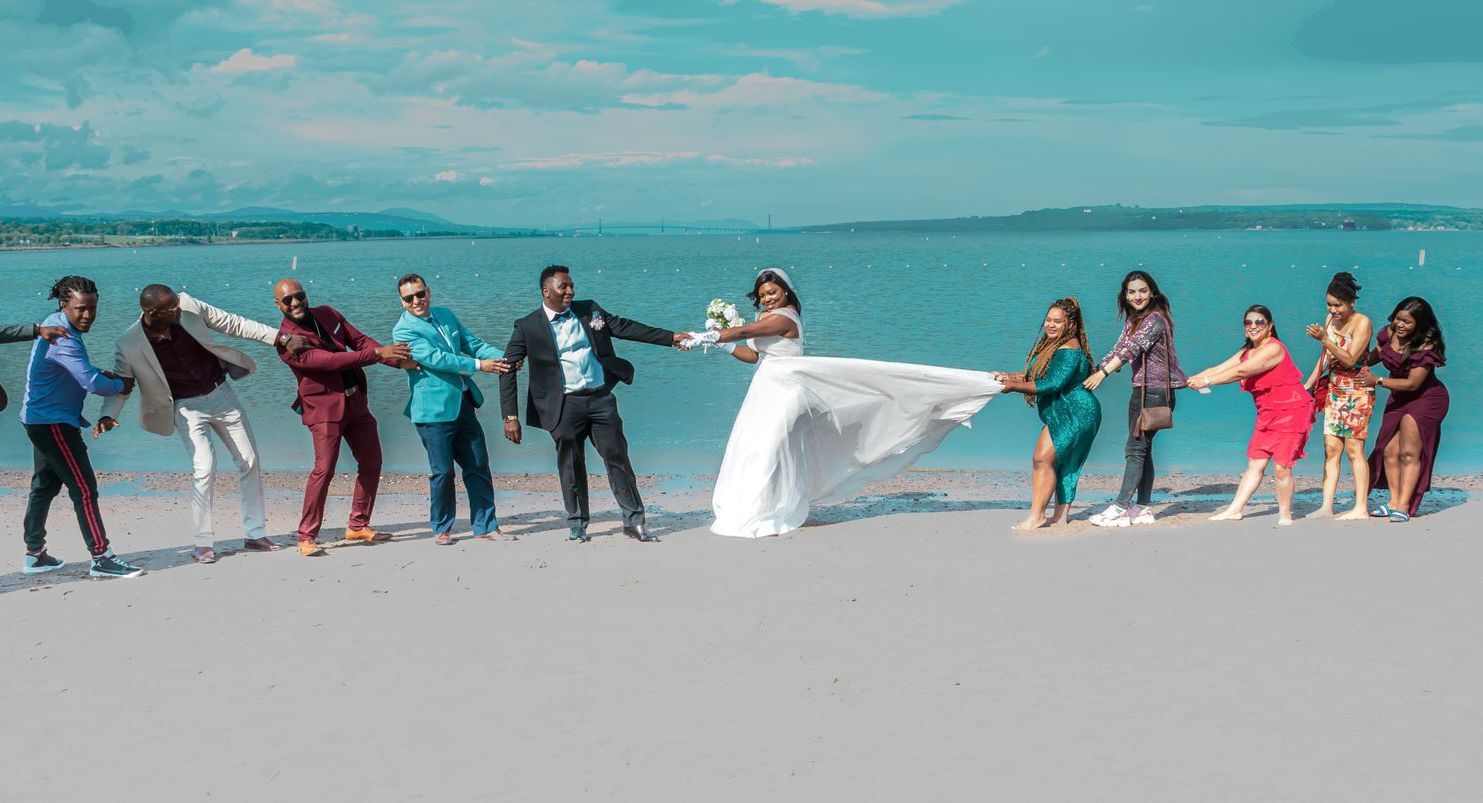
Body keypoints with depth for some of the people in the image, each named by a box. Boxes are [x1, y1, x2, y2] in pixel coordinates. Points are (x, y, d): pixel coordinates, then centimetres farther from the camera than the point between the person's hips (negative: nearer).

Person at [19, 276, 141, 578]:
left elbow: (78, 369, 23)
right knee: (84, 489, -10)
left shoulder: (55, 324, 8)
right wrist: (120, 385, -8)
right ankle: (101, 559, -10)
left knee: (44, 486, 18)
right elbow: (91, 383, -27)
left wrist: (102, 374, 4)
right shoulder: (62, 339, -24)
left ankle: (34, 555, 26)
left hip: (40, 420, 11)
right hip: (53, 422, -11)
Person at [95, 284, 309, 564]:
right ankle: (203, 543, -5)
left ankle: (255, 534, 19)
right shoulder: (130, 345, -19)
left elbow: (235, 325, -6)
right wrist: (107, 416, -29)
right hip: (187, 408, -4)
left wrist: (282, 338, -9)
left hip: (221, 393, 4)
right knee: (204, 469, -18)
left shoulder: (190, 307, -14)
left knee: (250, 462, 6)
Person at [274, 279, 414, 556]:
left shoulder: (327, 314, 7)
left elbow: (360, 340, 5)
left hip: (355, 401, 7)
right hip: (324, 408, -7)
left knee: (371, 463, 11)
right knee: (324, 469, -17)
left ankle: (358, 525, 23)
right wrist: (377, 353, -28)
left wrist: (398, 360, -10)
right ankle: (306, 537, -10)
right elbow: (329, 360, -24)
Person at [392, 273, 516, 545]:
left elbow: (473, 344, 10)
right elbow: (435, 358, -19)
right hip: (434, 410, -6)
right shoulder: (403, 330, -10)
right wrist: (478, 365, -22)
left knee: (478, 466, 7)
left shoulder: (445, 315, 12)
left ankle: (486, 526, 15)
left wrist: (504, 358, -8)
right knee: (442, 471, 0)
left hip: (463, 404, 6)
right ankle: (441, 529, 16)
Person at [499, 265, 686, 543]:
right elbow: (508, 370, -1)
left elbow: (626, 328, 9)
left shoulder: (589, 310, 7)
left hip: (601, 398, 3)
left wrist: (671, 337, 5)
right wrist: (511, 417, -7)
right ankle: (577, 525, 20)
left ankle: (634, 521, 11)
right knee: (571, 466, 5)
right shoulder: (528, 327, -3)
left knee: (618, 457, 3)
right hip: (565, 404, -3)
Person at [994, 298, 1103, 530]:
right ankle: (1061, 516, 18)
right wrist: (1009, 377, 5)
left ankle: (1036, 516, -19)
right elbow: (1036, 374, 21)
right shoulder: (1053, 345, 16)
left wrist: (1015, 386, -22)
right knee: (1063, 463, 13)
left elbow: (1053, 384, -25)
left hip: (1073, 415, -11)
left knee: (1042, 459, -17)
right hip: (1065, 415, 11)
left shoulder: (1069, 350, -17)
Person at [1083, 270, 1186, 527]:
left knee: (1136, 449, -11)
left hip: (1157, 392, -9)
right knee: (1142, 449, 9)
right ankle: (1143, 508, 13)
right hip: (1141, 391, 9)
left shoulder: (1156, 319, -13)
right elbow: (1119, 349, 18)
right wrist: (1095, 370, 10)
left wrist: (1103, 372, -29)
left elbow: (1132, 349, -23)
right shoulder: (1133, 320, 15)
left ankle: (1120, 507, -13)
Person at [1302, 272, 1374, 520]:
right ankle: (1326, 507, -3)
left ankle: (1361, 508, -3)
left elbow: (1350, 360, -21)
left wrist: (1324, 339, -28)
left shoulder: (1362, 322, -13)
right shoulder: (1331, 320, 8)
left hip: (1357, 392, -6)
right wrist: (1308, 385, 14)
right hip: (1333, 392, 6)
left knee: (1354, 449, -7)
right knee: (1331, 448, 0)